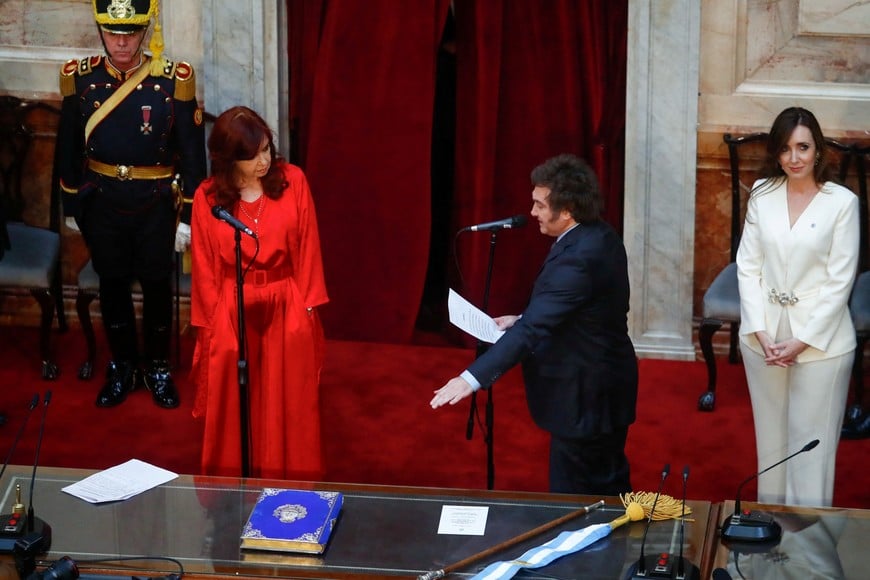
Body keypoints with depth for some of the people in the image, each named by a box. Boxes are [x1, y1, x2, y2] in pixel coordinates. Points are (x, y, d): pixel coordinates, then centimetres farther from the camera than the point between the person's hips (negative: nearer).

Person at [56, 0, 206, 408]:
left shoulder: (173, 80, -12)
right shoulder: (80, 78, -6)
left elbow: (192, 152, -7)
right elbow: (68, 148, 5)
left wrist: (189, 215, -6)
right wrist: (71, 206, 9)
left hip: (155, 204, -2)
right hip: (102, 202, 2)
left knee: (156, 285, 11)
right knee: (112, 284, 14)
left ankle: (158, 368, 29)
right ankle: (123, 367, 31)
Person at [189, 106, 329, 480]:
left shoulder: (293, 181, -4)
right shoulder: (207, 197, -5)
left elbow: (307, 250, 0)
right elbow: (204, 268, 0)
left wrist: (305, 306, -3)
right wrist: (216, 321, -1)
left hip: (286, 308, 0)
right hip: (232, 311, 0)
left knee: (287, 412, 1)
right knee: (233, 411, 2)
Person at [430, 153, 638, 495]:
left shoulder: (576, 258, -28)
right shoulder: (600, 237, 3)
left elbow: (533, 329, -34)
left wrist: (473, 378, -37)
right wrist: (521, 321, 5)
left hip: (583, 399, -10)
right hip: (607, 389, 10)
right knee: (611, 491, 20)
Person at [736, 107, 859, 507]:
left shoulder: (842, 202, -8)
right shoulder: (762, 194, 2)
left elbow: (840, 281, -8)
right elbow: (748, 266, 3)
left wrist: (803, 341, -11)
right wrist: (760, 332, -7)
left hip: (821, 341, -3)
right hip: (764, 335, 3)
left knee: (811, 443, 0)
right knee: (770, 436, 13)